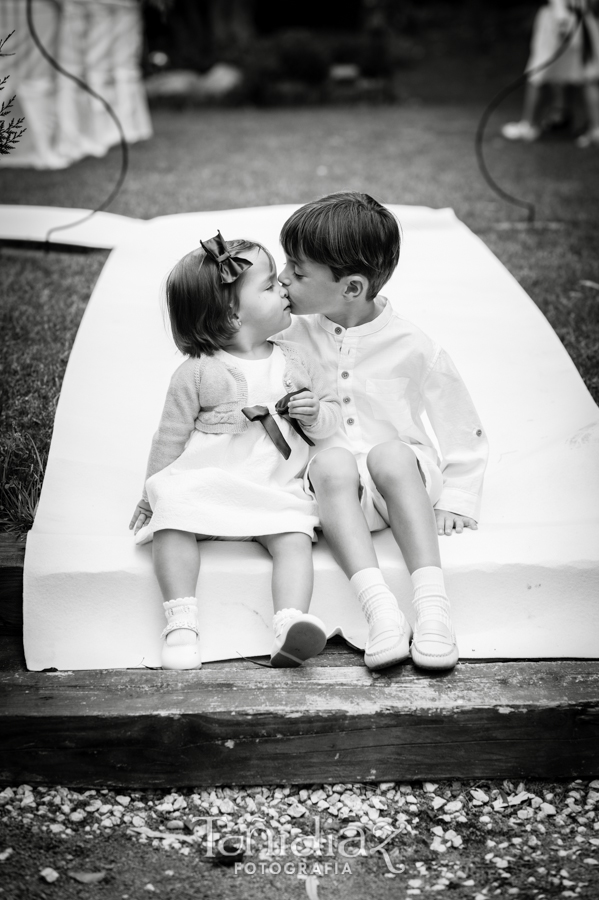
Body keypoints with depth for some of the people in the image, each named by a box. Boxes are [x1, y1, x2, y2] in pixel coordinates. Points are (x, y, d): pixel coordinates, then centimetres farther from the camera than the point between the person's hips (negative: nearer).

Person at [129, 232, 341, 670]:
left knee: (295, 537, -26)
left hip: (278, 491, 2)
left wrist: (315, 414, -7)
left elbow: (333, 414, 16)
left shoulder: (297, 362, 10)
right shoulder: (197, 374, 1)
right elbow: (171, 437, 8)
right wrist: (153, 493, 9)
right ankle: (181, 622, -29)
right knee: (171, 522, -28)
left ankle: (291, 623, -37)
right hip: (204, 486, -1)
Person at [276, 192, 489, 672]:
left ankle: (433, 602, -41)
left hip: (402, 473, -1)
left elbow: (464, 429, 4)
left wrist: (456, 501, -2)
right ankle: (379, 608, -46)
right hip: (334, 484, 2)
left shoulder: (412, 346, -4)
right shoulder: (295, 336, 3)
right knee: (332, 462, -33)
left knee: (389, 453, -35)